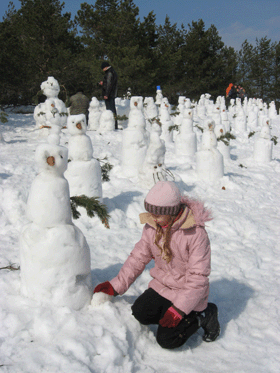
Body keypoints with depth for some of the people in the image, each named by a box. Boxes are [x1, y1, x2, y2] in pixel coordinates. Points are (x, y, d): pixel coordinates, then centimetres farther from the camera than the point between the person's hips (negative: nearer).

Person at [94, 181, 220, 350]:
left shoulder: (196, 233, -25)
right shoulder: (151, 226, -7)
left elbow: (198, 277, -22)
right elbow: (139, 257, 4)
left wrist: (179, 308, -25)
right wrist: (117, 285, -1)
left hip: (187, 292, -6)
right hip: (161, 285, 6)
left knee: (167, 340, -10)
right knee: (140, 312, -16)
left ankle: (204, 314, 9)